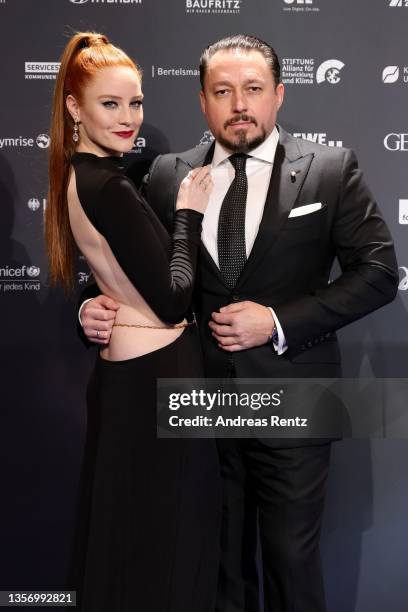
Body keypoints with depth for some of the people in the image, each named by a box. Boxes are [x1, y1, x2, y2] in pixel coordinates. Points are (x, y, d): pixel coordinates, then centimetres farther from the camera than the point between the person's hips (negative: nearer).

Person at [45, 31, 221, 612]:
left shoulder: (78, 175, 8)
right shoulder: (109, 187, -20)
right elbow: (173, 300, -20)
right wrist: (189, 212, -11)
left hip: (120, 370, 9)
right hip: (157, 376, -9)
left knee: (121, 531, 24)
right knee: (166, 537, 7)